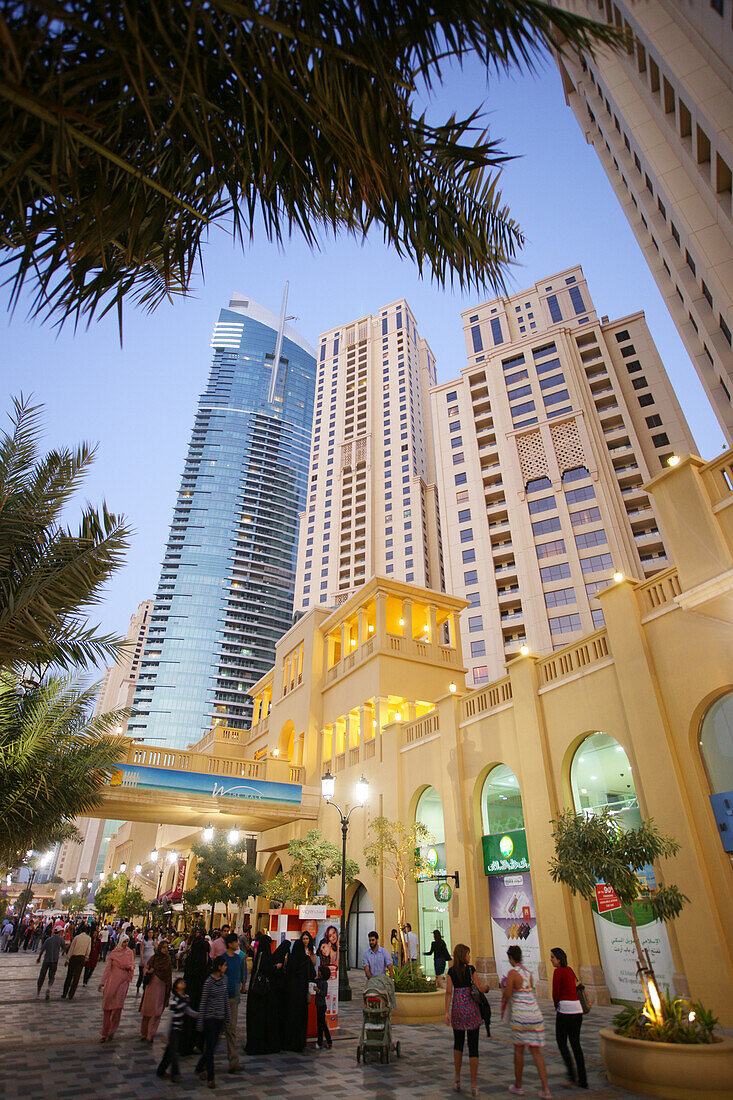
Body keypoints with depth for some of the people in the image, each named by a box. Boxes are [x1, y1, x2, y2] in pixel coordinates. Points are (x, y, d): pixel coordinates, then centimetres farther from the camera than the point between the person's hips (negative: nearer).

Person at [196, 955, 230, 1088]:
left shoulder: (224, 979, 3)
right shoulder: (209, 982, -16)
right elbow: (203, 1002, -10)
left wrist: (227, 1016, 15)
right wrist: (200, 1021, -7)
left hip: (220, 1017, 6)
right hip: (210, 1017, -6)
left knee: (213, 1046, 14)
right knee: (210, 1047, -1)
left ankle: (200, 1067, 36)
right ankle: (210, 1077, 12)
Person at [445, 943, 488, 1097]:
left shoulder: (451, 971, 2)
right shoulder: (470, 969, -6)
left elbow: (448, 992, -4)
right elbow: (479, 989, -4)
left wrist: (447, 1012, -5)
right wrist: (486, 986, 17)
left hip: (457, 1008, 3)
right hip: (471, 1008, -3)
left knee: (458, 1043, 18)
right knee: (473, 1046, 4)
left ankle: (457, 1079, 18)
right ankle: (473, 1084, 5)